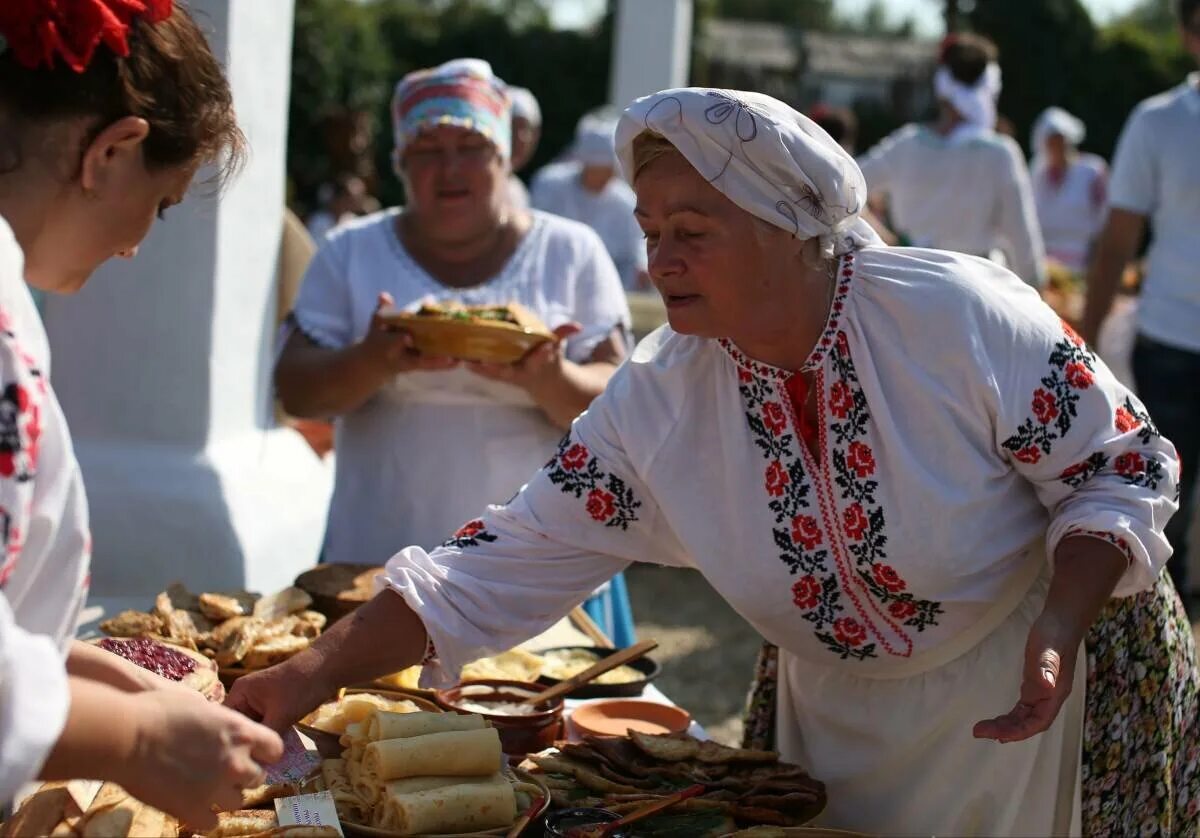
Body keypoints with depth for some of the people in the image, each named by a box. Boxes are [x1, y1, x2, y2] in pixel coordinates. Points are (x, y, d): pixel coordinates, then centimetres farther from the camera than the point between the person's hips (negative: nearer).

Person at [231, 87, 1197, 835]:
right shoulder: (660, 400, -15)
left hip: (1039, 684, -3)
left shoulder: (961, 316, -25)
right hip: (846, 713, 3)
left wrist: (1057, 629, -31)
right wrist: (316, 672, -24)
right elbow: (506, 566, -14)